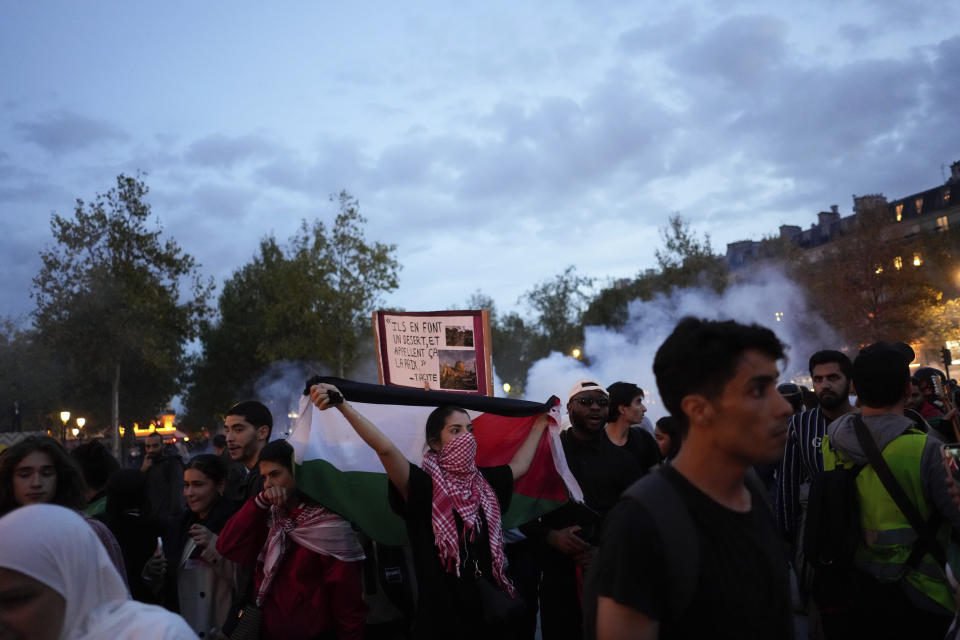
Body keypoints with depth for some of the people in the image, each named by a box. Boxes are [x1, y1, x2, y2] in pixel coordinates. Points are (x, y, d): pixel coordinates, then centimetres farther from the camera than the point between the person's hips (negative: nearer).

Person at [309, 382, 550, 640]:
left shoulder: (483, 482, 5)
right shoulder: (423, 485, -12)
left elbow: (519, 465, 22)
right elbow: (385, 448, -26)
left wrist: (539, 425, 30)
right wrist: (341, 404, -39)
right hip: (442, 614, -5)